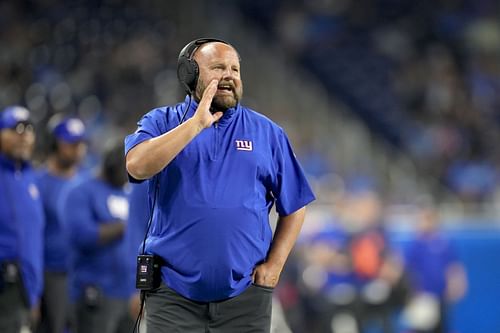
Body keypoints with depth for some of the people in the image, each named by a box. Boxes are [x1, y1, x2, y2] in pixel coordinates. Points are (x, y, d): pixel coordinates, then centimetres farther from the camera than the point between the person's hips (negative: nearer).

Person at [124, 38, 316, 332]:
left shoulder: (267, 133, 8)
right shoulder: (161, 122, 4)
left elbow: (295, 206, 10)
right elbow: (138, 166, -16)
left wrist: (274, 265, -1)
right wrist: (197, 124, -17)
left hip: (245, 294, 1)